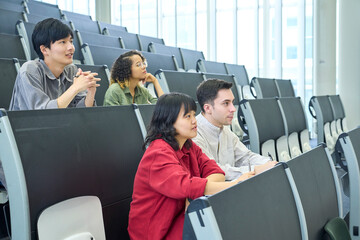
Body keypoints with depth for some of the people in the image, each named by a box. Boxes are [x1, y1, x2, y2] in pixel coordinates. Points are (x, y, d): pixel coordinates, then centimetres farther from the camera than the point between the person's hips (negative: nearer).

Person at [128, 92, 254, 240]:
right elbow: (184, 185, -35)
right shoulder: (159, 153, -21)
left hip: (181, 215, 8)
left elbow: (216, 172, -3)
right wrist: (234, 185, -36)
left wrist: (195, 196, -25)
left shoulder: (188, 146, 7)